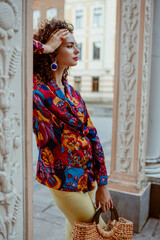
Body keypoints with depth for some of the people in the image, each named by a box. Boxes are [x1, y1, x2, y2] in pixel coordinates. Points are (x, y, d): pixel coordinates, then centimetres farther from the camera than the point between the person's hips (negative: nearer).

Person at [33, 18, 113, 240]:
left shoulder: (72, 92, 5)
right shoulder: (36, 89, -15)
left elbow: (92, 136, 5)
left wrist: (102, 185, 4)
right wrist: (44, 48, -20)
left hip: (87, 177, 6)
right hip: (65, 180, -6)